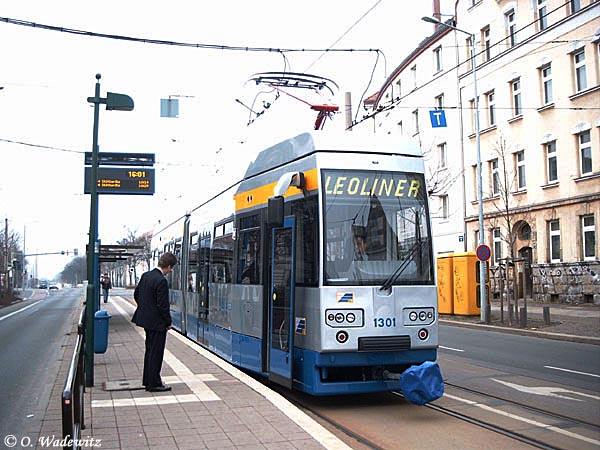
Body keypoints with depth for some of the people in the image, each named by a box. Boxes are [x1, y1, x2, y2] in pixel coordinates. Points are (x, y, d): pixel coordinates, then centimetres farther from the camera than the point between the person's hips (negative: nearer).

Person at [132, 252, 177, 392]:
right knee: (156, 353, 1)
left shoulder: (145, 276, 4)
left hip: (146, 319, 9)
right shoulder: (161, 281, -23)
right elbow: (162, 305, -21)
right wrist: (168, 322, -10)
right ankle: (154, 384, 8)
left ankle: (148, 380, 29)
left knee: (150, 350, 19)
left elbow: (136, 294, 14)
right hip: (157, 322, -9)